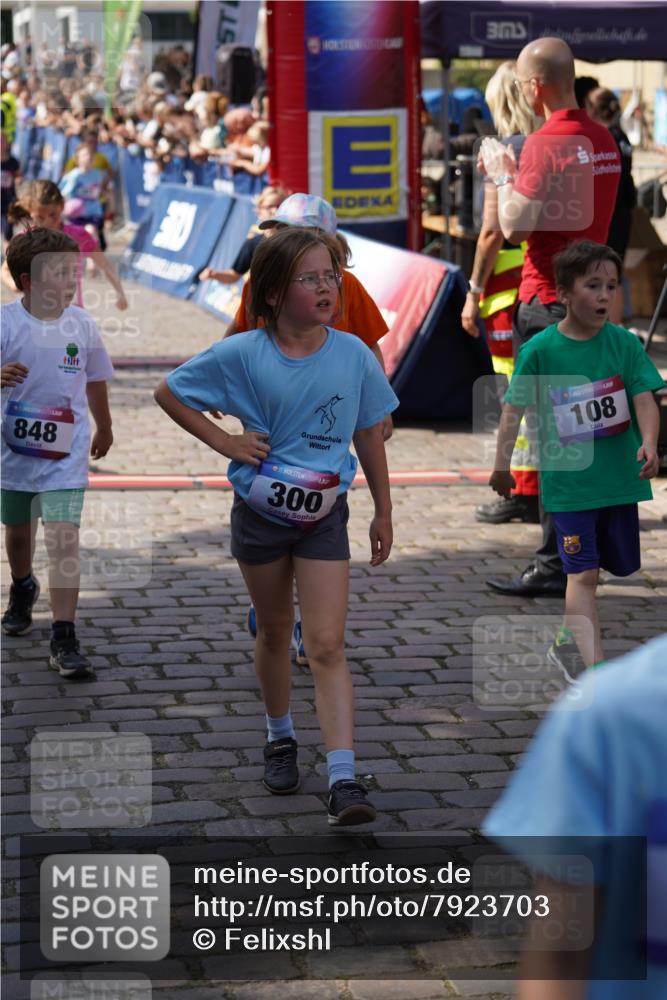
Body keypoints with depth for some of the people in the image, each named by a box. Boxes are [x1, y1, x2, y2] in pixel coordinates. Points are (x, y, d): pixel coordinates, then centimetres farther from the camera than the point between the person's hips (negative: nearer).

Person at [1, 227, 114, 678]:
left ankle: (65, 641, -13)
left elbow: (95, 380, 12)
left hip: (66, 452, -1)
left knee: (64, 538, -14)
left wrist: (104, 428, 25)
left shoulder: (82, 324, -4)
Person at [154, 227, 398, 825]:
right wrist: (224, 442, -9)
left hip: (324, 514, 0)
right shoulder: (243, 356, -12)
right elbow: (168, 394, 0)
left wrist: (384, 512, 10)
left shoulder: (353, 354, -8)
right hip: (260, 511, 0)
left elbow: (369, 436, 4)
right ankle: (280, 737, 40)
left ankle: (344, 779, -14)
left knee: (328, 645, -9)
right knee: (274, 633, 17)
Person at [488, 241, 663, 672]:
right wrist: (502, 466, -1)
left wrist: (649, 443, -25)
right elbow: (514, 408, -1)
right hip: (569, 480, -3)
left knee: (615, 565, 15)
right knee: (583, 574, -7)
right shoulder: (540, 350, -8)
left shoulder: (625, 343, -2)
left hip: (619, 477, 3)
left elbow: (644, 399, -7)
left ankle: (571, 639, 39)